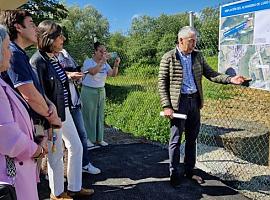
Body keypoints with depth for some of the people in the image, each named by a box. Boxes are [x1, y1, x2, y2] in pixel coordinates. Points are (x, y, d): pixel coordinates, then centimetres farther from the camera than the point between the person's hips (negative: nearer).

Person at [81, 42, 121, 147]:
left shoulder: (105, 64, 6)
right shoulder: (88, 61, -9)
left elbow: (113, 74, -9)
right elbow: (93, 72, -30)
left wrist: (116, 65, -26)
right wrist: (102, 61, -35)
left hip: (101, 91, 5)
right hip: (89, 91, -5)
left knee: (100, 115, 8)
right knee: (89, 115, 0)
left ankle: (99, 138, 20)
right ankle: (88, 139, 12)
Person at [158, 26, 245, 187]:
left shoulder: (198, 56, 9)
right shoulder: (169, 58, -6)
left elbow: (210, 73, 10)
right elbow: (162, 83, -7)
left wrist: (230, 79, -6)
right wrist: (166, 106, -14)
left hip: (195, 101, 5)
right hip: (178, 102, -5)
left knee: (192, 138, 13)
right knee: (176, 139, 2)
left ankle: (190, 171, 28)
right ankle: (174, 174, 16)